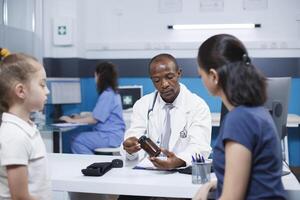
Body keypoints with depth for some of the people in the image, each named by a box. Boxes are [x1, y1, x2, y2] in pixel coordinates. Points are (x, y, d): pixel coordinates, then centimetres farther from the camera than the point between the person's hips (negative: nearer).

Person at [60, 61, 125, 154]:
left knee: (76, 141, -12)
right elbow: (99, 115, 18)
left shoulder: (107, 94, -15)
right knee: (79, 138, 5)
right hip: (112, 134, 10)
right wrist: (79, 118, 18)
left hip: (110, 137, -10)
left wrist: (72, 120, -4)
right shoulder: (112, 93, 15)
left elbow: (94, 119, -15)